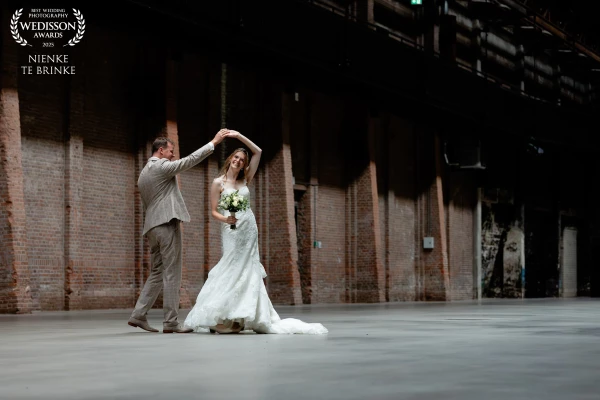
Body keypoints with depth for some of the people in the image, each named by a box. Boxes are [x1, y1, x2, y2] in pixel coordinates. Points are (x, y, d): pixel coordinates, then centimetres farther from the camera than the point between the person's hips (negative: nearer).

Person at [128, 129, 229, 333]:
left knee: (157, 273, 13)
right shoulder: (162, 166, -7)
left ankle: (138, 315, 7)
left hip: (152, 227, 9)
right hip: (167, 224, -9)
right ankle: (171, 322, -8)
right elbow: (190, 160, -10)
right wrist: (214, 142, -5)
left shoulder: (143, 174, 21)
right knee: (171, 274, -7)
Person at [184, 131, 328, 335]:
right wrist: (225, 219, -22)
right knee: (232, 272, -11)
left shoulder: (245, 180, 12)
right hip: (231, 231, -5)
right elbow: (213, 211, -3)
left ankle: (244, 318, 2)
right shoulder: (218, 182, 0)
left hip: (249, 230, 5)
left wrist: (239, 136, 5)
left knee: (248, 273, 1)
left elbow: (258, 152, 11)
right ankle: (220, 318, -9)